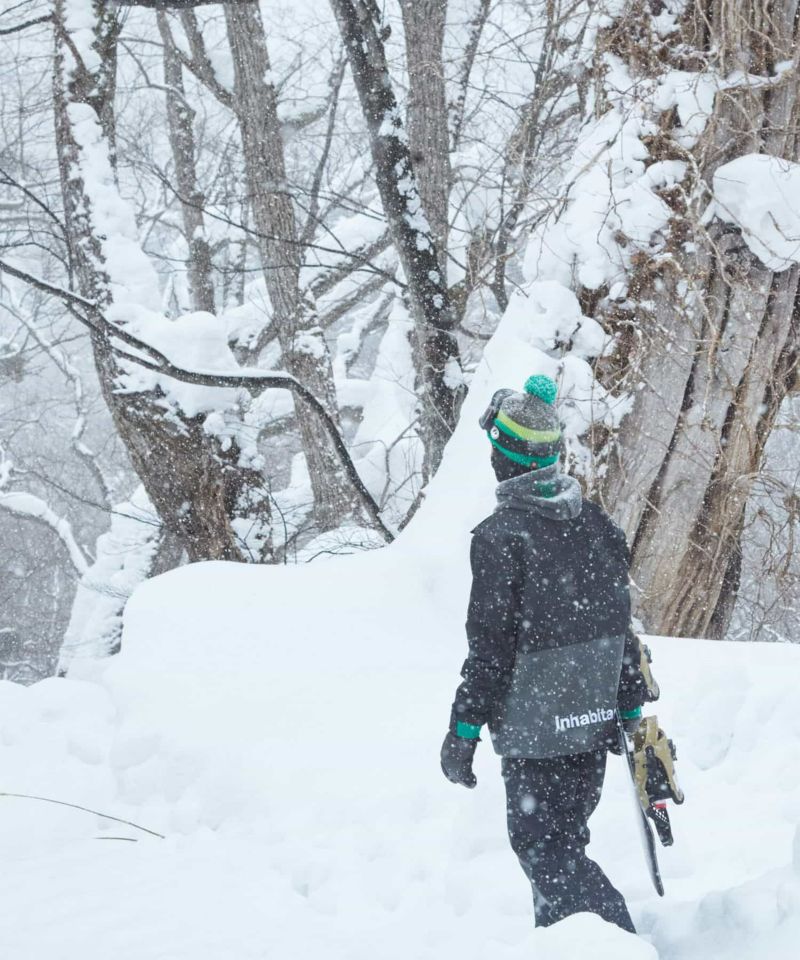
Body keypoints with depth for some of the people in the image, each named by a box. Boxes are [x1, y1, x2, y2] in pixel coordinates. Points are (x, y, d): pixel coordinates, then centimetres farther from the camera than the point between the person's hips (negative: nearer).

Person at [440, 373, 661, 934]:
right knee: (564, 841, 20)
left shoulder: (502, 535, -17)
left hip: (536, 730, -7)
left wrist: (464, 729, -8)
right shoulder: (598, 524, 4)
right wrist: (630, 709, 18)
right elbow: (621, 625, 9)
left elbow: (491, 644, -16)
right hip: (595, 720, 7)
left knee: (544, 850, 0)